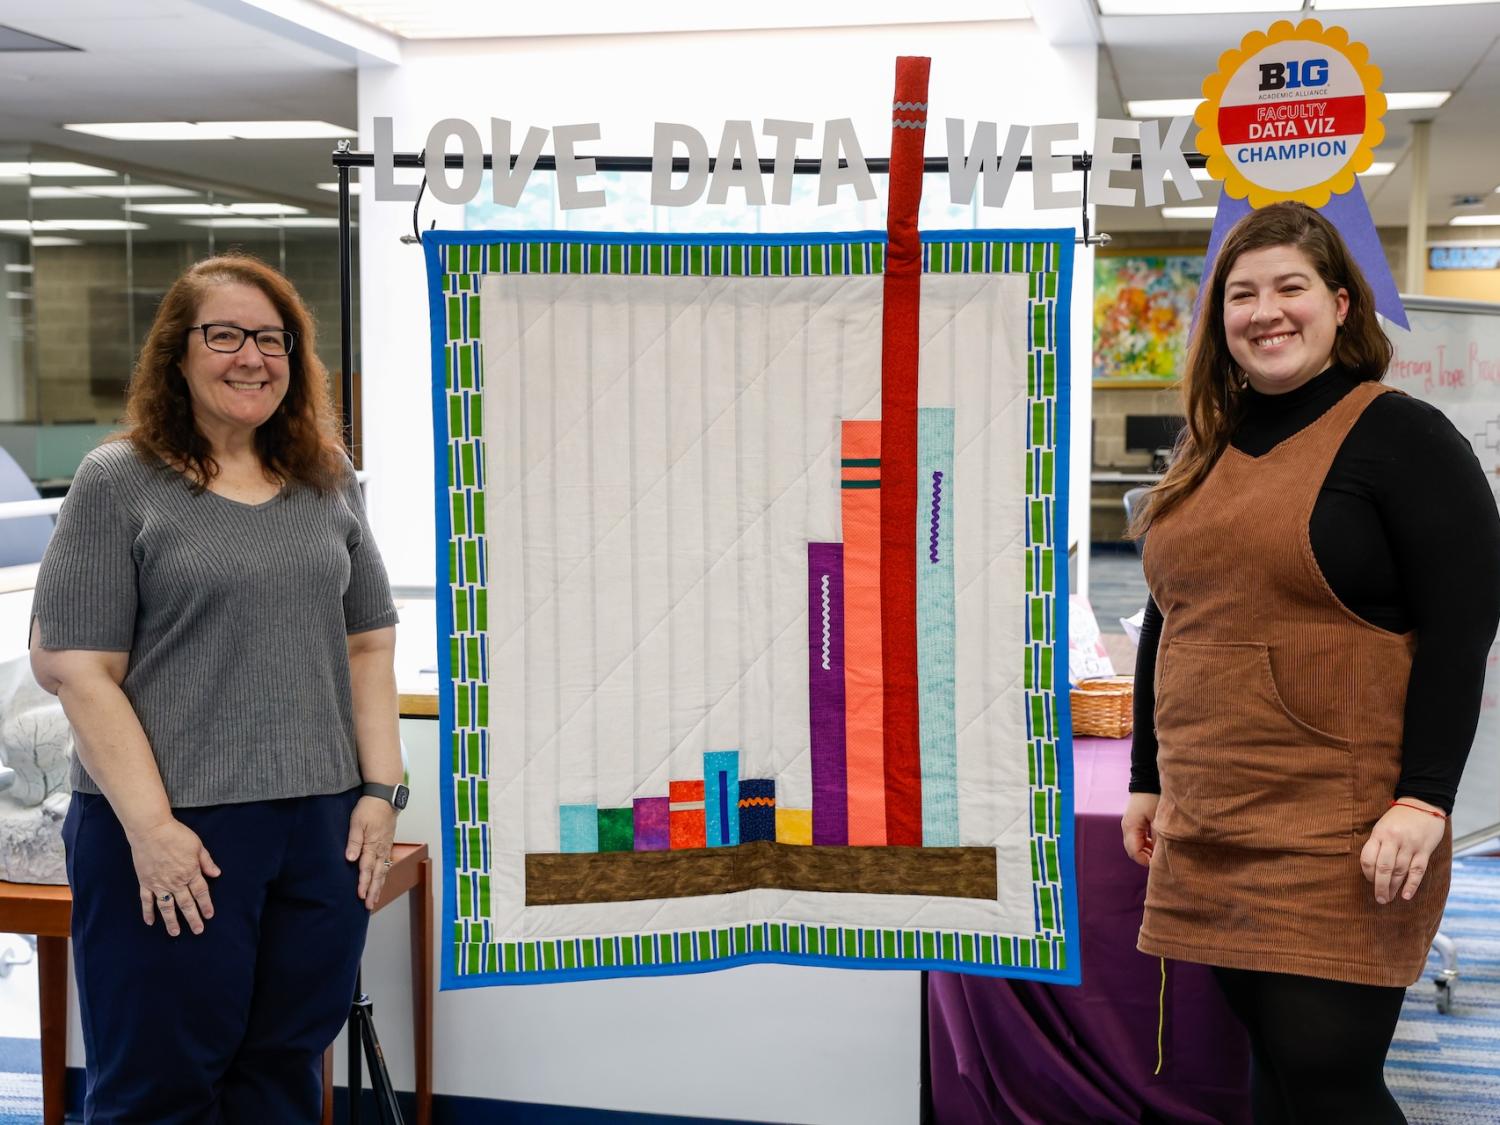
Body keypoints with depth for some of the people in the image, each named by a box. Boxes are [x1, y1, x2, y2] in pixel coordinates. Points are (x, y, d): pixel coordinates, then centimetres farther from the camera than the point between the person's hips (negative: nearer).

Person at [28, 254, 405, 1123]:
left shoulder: (328, 481, 11)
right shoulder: (119, 482, -2)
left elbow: (369, 643, 13)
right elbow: (75, 666, -8)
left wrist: (380, 789, 3)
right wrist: (150, 826, -15)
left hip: (322, 826, 4)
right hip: (175, 834, -4)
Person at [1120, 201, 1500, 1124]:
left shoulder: (1403, 437, -6)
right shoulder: (1206, 446, 14)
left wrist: (1423, 801, -17)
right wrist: (1148, 778, 18)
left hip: (1340, 836, -6)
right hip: (1207, 826, 6)